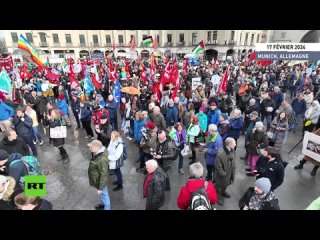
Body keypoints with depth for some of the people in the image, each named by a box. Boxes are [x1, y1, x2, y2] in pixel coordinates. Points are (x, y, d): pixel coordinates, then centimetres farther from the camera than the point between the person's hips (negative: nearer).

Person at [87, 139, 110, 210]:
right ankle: (103, 204, 56)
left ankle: (107, 208, 41)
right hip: (97, 180, 9)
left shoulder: (102, 159, -38)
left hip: (100, 182, -9)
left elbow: (103, 175, -30)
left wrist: (100, 188, -22)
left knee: (104, 195, 17)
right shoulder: (98, 153, -7)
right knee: (102, 195, 31)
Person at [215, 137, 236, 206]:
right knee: (220, 186, 19)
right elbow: (218, 166, -27)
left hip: (229, 172, 7)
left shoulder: (232, 150, -11)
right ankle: (218, 197, 45)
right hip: (221, 175, -7)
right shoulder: (220, 153, -36)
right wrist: (224, 174, -20)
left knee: (226, 184, 32)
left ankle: (223, 192, 60)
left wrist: (233, 169, 6)